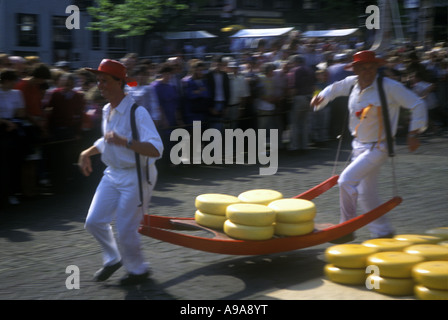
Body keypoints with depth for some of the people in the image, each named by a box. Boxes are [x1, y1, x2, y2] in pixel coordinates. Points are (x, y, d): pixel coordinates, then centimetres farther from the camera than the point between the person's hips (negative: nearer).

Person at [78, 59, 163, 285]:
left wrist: (124, 141, -43)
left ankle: (138, 270, 25)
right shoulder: (107, 111, 5)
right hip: (113, 174, 8)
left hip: (135, 177, -8)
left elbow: (156, 149, -32)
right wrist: (88, 152, 9)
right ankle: (113, 259, 31)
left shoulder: (137, 113, -22)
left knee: (125, 230, -2)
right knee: (94, 222, 6)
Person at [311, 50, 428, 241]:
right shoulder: (352, 83, 1)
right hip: (359, 146, 7)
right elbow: (336, 88, 23)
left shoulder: (389, 87, -17)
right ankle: (383, 231, 26)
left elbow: (417, 105, -11)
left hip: (377, 148, -7)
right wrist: (321, 97, 4)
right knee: (366, 194, 12)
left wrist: (414, 133, -15)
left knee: (346, 181, -18)